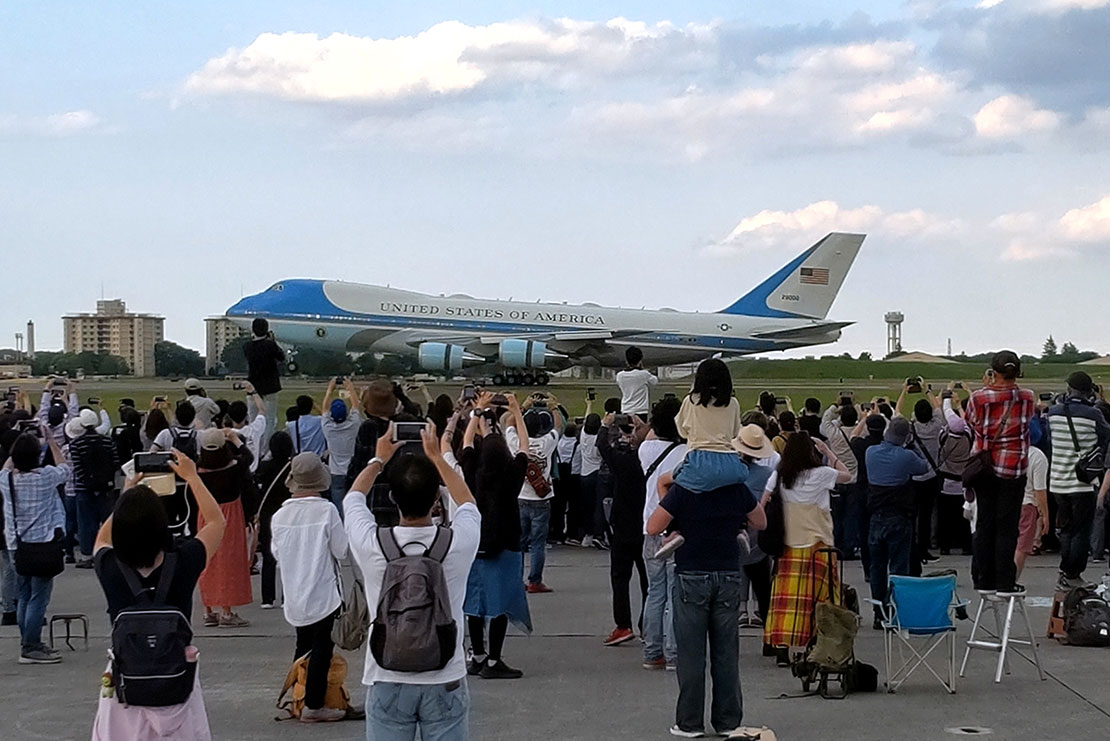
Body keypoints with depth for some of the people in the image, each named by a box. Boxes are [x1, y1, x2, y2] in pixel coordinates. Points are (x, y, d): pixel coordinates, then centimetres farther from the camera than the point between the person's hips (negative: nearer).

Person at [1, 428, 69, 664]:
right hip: (43, 545, -6)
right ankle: (30, 648, -3)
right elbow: (65, 467, 6)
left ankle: (29, 644, 21)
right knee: (39, 597, -2)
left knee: (24, 597, 14)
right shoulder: (46, 477, -15)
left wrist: (19, 446, 19)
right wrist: (50, 439, 12)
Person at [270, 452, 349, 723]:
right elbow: (342, 550, -10)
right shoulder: (326, 510, -16)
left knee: (303, 646, 20)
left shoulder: (279, 516, -5)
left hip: (294, 596, 5)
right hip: (323, 593, -5)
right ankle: (313, 706, 5)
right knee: (321, 649, 3)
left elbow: (276, 553, 7)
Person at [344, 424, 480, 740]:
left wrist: (379, 458, 25)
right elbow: (468, 502, 12)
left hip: (387, 683, 0)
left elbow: (353, 497, 10)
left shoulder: (371, 545, -14)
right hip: (445, 682, 0)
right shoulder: (459, 542, -13)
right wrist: (436, 457, 22)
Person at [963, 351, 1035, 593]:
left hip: (984, 464, 1)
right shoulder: (1027, 398, -9)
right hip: (1013, 466, -1)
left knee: (984, 523, 9)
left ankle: (984, 580, 13)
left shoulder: (979, 398, -10)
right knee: (1007, 525, 2)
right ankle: (1005, 582, 1)